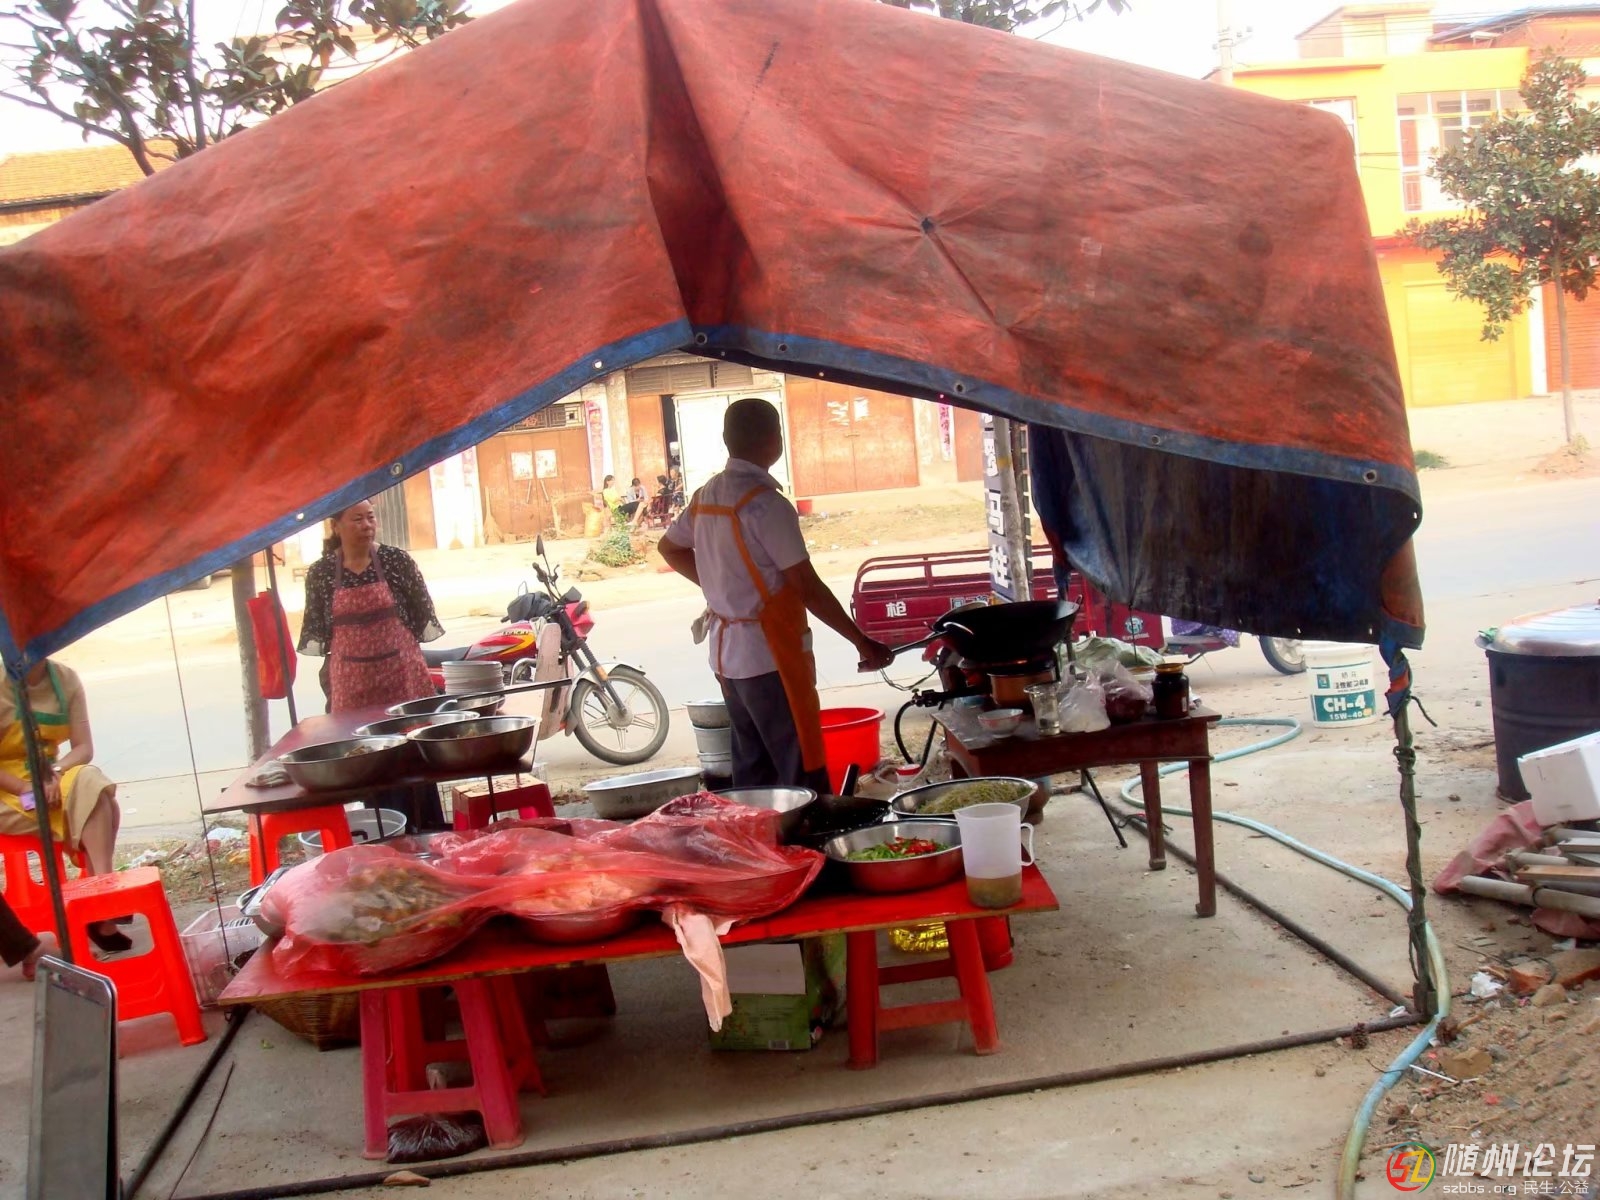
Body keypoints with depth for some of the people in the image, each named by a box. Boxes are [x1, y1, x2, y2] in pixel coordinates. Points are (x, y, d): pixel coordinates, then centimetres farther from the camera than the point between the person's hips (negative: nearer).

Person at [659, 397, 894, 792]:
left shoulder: (707, 495, 7)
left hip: (726, 652, 9)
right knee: (803, 777, -5)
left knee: (752, 772, 15)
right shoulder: (766, 503, -17)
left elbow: (670, 546, 25)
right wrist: (863, 643, -11)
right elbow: (808, 588, -18)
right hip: (770, 656, -9)